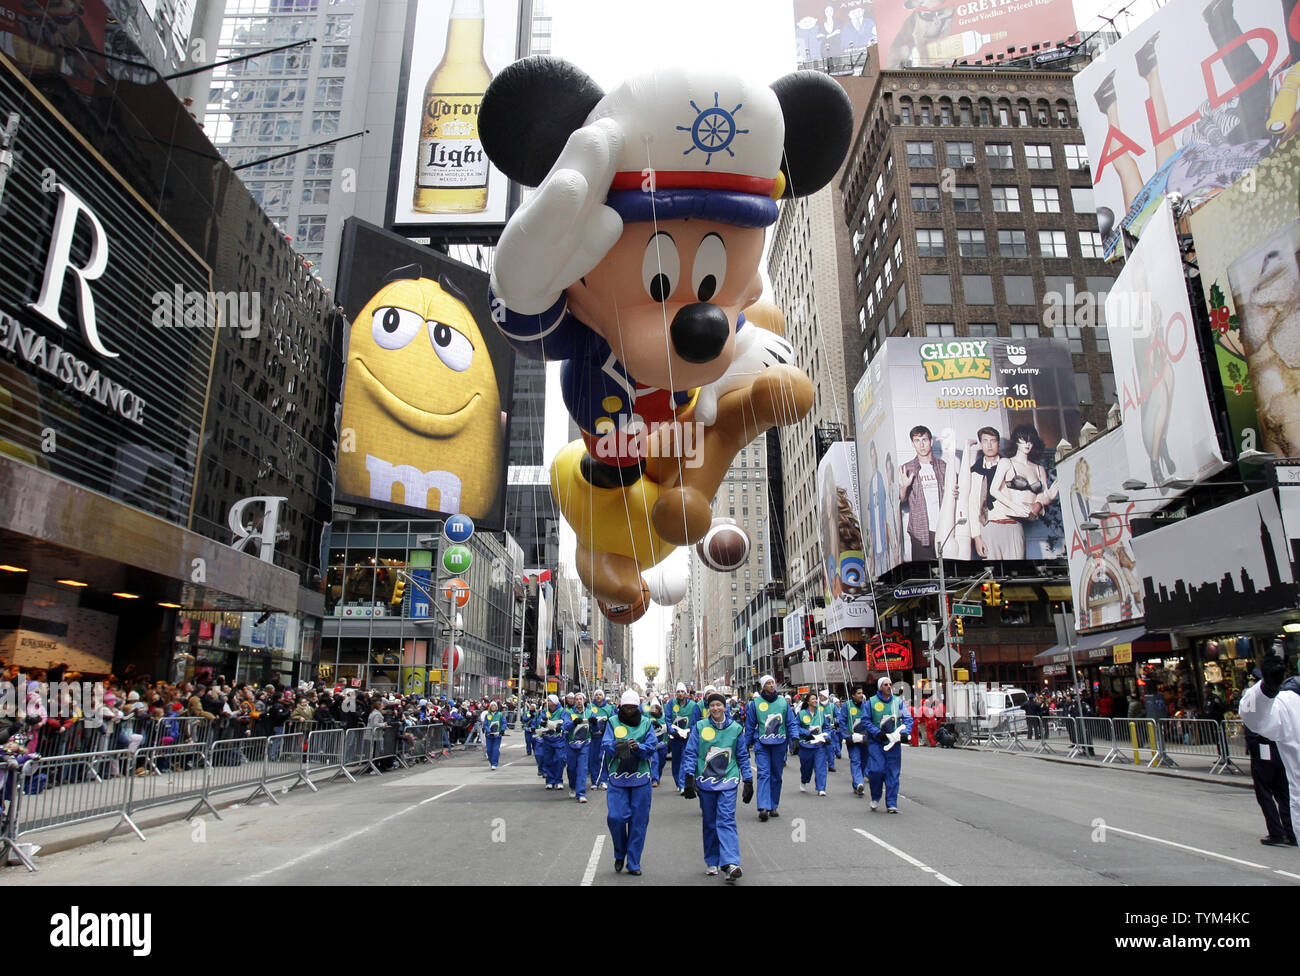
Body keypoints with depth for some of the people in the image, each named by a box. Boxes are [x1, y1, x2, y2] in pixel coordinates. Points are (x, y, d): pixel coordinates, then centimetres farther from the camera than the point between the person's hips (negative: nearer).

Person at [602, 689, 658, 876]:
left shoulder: (645, 723, 7)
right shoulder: (613, 722, 4)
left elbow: (652, 746, -3)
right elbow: (605, 745, -6)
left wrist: (638, 747, -22)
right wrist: (617, 746, -28)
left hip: (641, 778, 1)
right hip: (617, 777, -1)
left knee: (639, 821, 4)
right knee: (615, 817, -8)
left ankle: (633, 863, 18)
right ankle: (620, 855, 20)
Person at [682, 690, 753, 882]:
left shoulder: (736, 728, 4)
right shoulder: (700, 727, 1)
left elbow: (743, 756, 10)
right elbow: (690, 753, 0)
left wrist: (748, 781, 7)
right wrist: (689, 779, -7)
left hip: (728, 781, -1)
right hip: (705, 781, 1)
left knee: (726, 820, -13)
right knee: (709, 822, 9)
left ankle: (730, 864, -19)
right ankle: (711, 862, 22)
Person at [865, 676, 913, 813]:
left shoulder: (898, 701, 7)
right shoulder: (871, 701, 1)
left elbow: (908, 718, 5)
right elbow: (867, 720, 1)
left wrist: (905, 732, -12)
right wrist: (877, 732, -12)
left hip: (894, 742, 2)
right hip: (876, 742, -2)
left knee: (893, 773, 3)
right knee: (876, 770, -11)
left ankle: (891, 804, 12)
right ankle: (875, 798, 14)